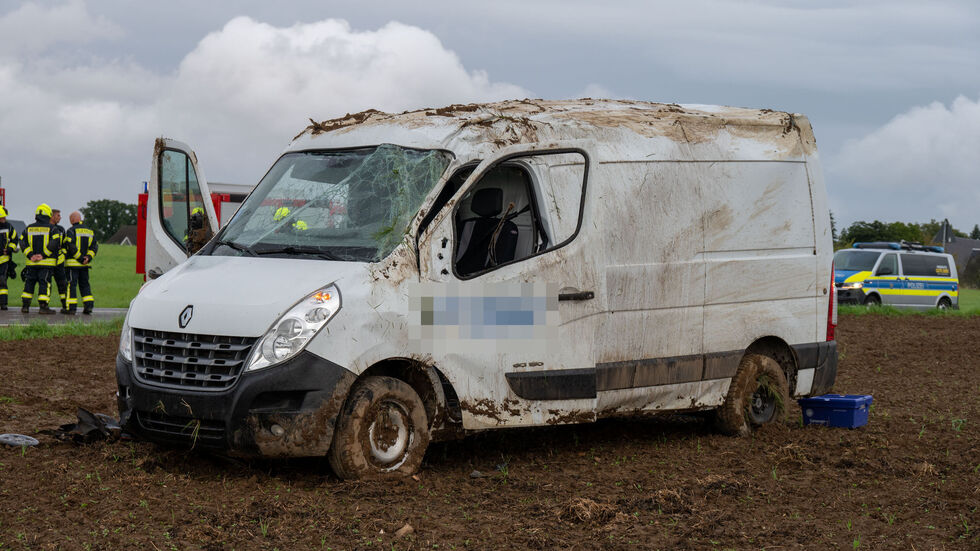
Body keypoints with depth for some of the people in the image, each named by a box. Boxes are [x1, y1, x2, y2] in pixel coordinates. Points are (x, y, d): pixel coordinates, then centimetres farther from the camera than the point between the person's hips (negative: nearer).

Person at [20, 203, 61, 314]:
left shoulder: (29, 228, 8)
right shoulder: (51, 228, -3)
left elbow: (23, 243, -1)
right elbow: (54, 243, -16)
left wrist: (30, 255, -6)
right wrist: (43, 255, -12)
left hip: (32, 262, 4)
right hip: (47, 262, -4)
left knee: (29, 283, 12)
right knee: (44, 283, -2)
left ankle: (25, 305, 11)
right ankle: (43, 306, -6)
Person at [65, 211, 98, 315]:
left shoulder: (71, 231, -7)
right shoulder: (90, 231, 12)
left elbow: (71, 247, -18)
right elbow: (94, 247, 4)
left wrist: (80, 258, -14)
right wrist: (88, 258, -6)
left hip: (73, 263, -5)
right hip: (85, 264, 5)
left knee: (72, 285, -2)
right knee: (84, 285, 14)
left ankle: (72, 308, -5)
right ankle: (89, 305, 5)